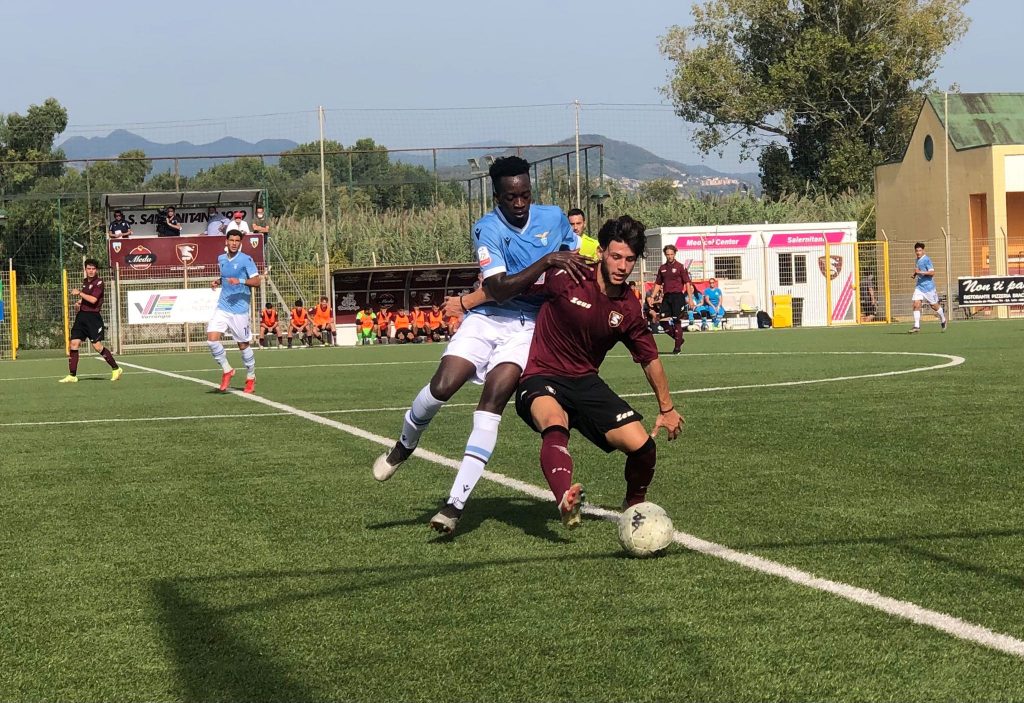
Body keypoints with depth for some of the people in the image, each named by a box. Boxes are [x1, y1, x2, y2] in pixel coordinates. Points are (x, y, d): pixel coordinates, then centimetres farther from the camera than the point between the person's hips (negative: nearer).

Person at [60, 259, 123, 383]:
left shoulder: (99, 282, -9)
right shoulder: (85, 282, 15)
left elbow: (93, 300, -21)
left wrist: (79, 293, -13)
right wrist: (79, 302, 12)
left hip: (93, 316, -7)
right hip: (81, 315, 7)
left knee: (97, 346, -9)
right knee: (74, 343, -1)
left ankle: (116, 369, 7)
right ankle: (72, 376, 2)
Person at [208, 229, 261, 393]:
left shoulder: (246, 260, -8)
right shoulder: (221, 259, 10)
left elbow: (256, 281, -13)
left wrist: (240, 281, -27)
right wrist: (218, 282, 7)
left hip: (239, 309, -5)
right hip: (223, 307, 5)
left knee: (243, 345, 4)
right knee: (212, 339, -11)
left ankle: (251, 378, 23)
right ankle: (227, 370, 8)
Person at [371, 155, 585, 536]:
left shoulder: (554, 217, 3)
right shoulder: (487, 229, -10)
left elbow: (578, 257, 23)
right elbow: (498, 288, -22)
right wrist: (547, 262, -29)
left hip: (528, 326, 1)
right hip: (486, 318, -1)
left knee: (493, 399, -18)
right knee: (442, 386, -18)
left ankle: (455, 504, -19)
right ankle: (404, 447, 18)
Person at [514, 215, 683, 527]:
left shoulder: (628, 309, 2)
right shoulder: (566, 279, -12)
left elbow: (650, 358, 16)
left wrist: (667, 408, 23)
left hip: (586, 383, 5)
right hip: (541, 380, -5)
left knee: (643, 447, -10)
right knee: (555, 423, -40)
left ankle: (635, 507, 22)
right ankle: (566, 501, -67)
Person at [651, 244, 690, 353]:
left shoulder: (680, 266, -1)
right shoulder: (662, 268, 12)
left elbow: (687, 282, -4)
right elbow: (658, 284, 19)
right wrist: (652, 297, 11)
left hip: (677, 296, -5)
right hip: (666, 296, 5)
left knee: (676, 321, -6)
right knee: (664, 322, -1)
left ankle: (678, 346, 3)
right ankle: (679, 339, 18)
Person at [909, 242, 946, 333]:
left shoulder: (927, 259, -14)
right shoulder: (918, 260, 11)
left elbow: (932, 272, -21)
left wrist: (920, 272, -28)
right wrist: (915, 274, 9)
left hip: (928, 286, -6)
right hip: (919, 286, 7)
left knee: (934, 306, 8)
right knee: (916, 304, -9)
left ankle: (943, 320, 33)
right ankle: (916, 326, -9)